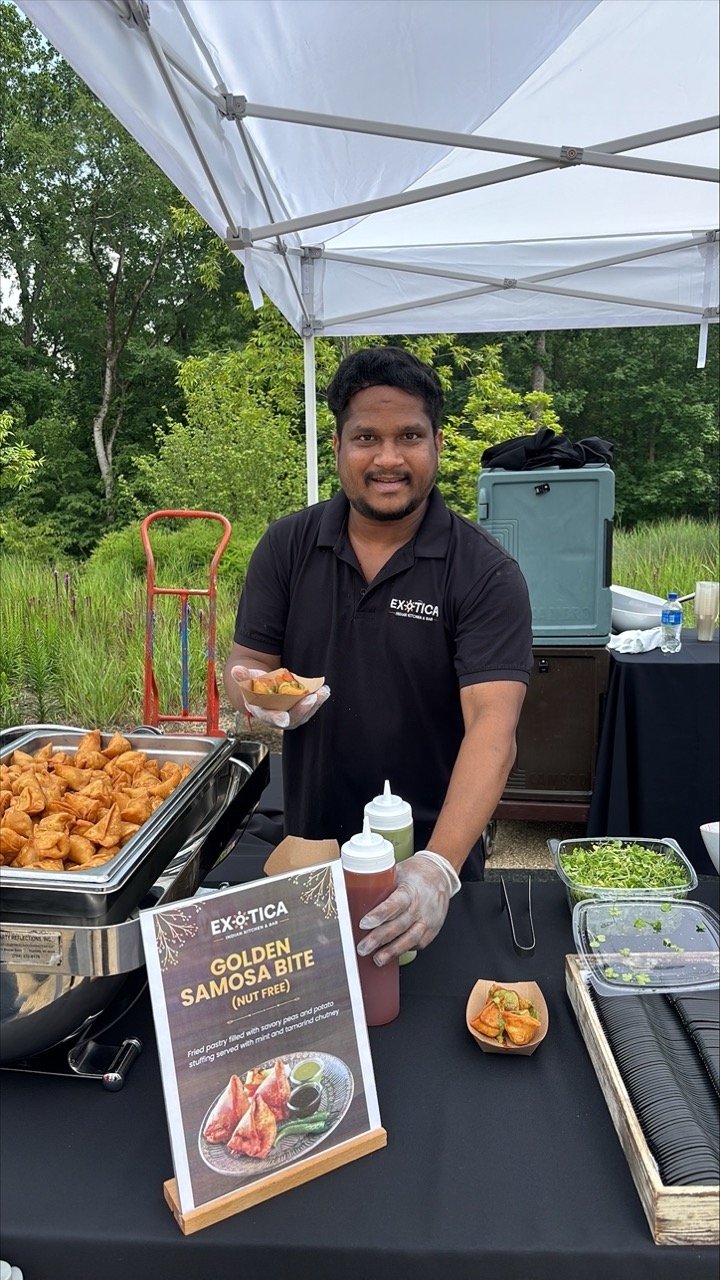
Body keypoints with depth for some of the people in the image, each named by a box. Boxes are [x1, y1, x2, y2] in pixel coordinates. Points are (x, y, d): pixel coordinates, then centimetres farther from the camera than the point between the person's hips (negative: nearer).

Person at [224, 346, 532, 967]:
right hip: (307, 842, 3)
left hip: (437, 851, -2)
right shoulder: (286, 547, -5)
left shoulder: (486, 574, -16)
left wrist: (440, 867, -38)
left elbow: (492, 725, -25)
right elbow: (244, 667, -1)